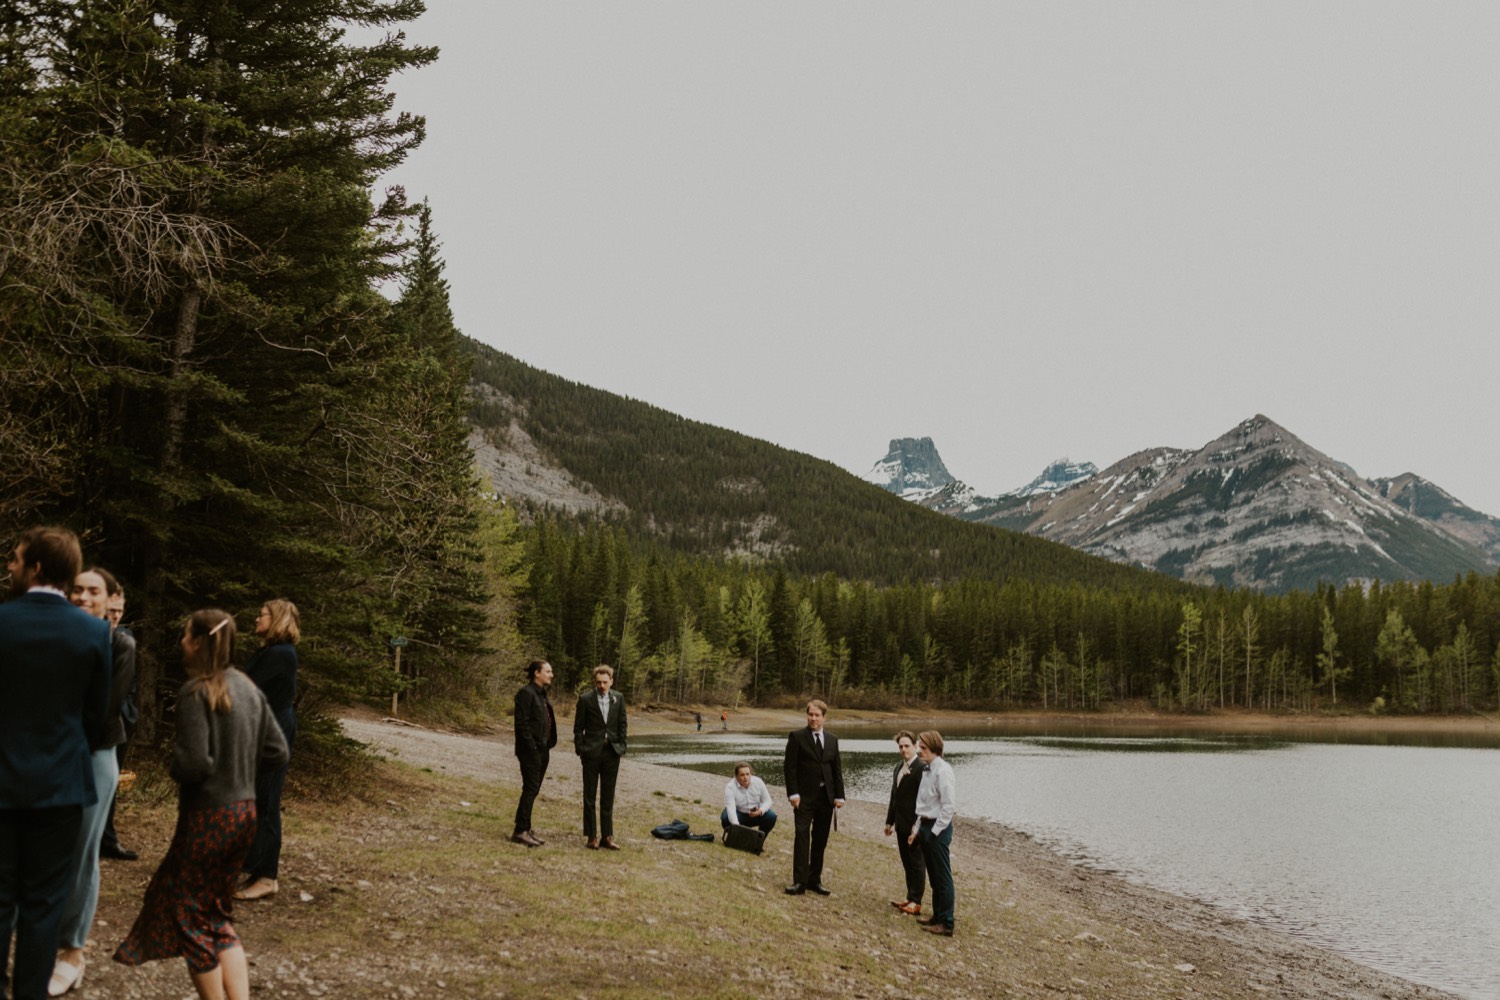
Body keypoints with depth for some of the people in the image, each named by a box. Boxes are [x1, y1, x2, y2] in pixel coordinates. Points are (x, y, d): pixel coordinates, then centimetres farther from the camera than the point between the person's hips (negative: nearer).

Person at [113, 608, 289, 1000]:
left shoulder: (196, 692, -16)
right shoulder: (249, 688, 6)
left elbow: (193, 764, -22)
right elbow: (278, 752, 9)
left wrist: (175, 760, -2)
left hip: (209, 816, -7)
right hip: (244, 812, 7)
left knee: (191, 916, 10)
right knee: (217, 913, 19)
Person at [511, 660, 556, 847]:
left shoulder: (541, 694, 16)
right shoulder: (526, 693, -12)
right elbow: (522, 723, -17)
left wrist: (548, 746, 12)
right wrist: (532, 747, -18)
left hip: (542, 749, 9)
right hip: (531, 749, -9)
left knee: (534, 789, 11)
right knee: (530, 788, -8)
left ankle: (525, 828, 17)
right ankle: (520, 831, -3)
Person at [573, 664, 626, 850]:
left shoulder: (619, 698, 4)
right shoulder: (585, 699, -5)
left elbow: (622, 725, 8)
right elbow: (578, 727, -2)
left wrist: (621, 747, 2)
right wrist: (580, 750, -6)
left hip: (612, 753, 3)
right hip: (592, 753, -2)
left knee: (608, 798, 8)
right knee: (589, 796, 4)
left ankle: (607, 836, 13)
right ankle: (591, 836, 11)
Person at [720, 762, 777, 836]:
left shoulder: (758, 782, -14)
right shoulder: (730, 787, -24)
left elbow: (767, 801, -6)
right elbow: (730, 808, -36)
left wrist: (760, 811, -28)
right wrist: (736, 825, -53)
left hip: (757, 814, 2)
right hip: (739, 815, -2)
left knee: (771, 816, -23)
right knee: (725, 817, -31)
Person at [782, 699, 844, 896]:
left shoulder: (832, 739, 11)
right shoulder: (797, 736, -2)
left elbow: (837, 769, 11)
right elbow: (790, 766, -6)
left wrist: (839, 795, 4)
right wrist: (793, 793, -13)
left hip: (826, 796, 4)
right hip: (805, 796, -4)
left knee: (820, 840, 8)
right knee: (802, 836, -9)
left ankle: (814, 879, 17)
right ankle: (799, 881, -8)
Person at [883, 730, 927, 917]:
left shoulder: (921, 769, -15)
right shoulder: (898, 768, 13)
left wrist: (917, 825, -20)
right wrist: (890, 821, 18)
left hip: (914, 825, -8)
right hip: (901, 824, 8)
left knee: (917, 863, 1)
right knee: (907, 863, 14)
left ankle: (915, 901, 7)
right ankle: (911, 897, 23)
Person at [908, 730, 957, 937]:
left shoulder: (942, 771, -17)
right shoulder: (927, 770, 11)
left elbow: (950, 805, -20)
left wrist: (934, 831, -17)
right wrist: (918, 829, 15)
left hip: (938, 828, -9)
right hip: (926, 826, 9)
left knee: (943, 877, -2)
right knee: (934, 877, 17)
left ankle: (946, 924, 4)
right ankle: (937, 917, 27)